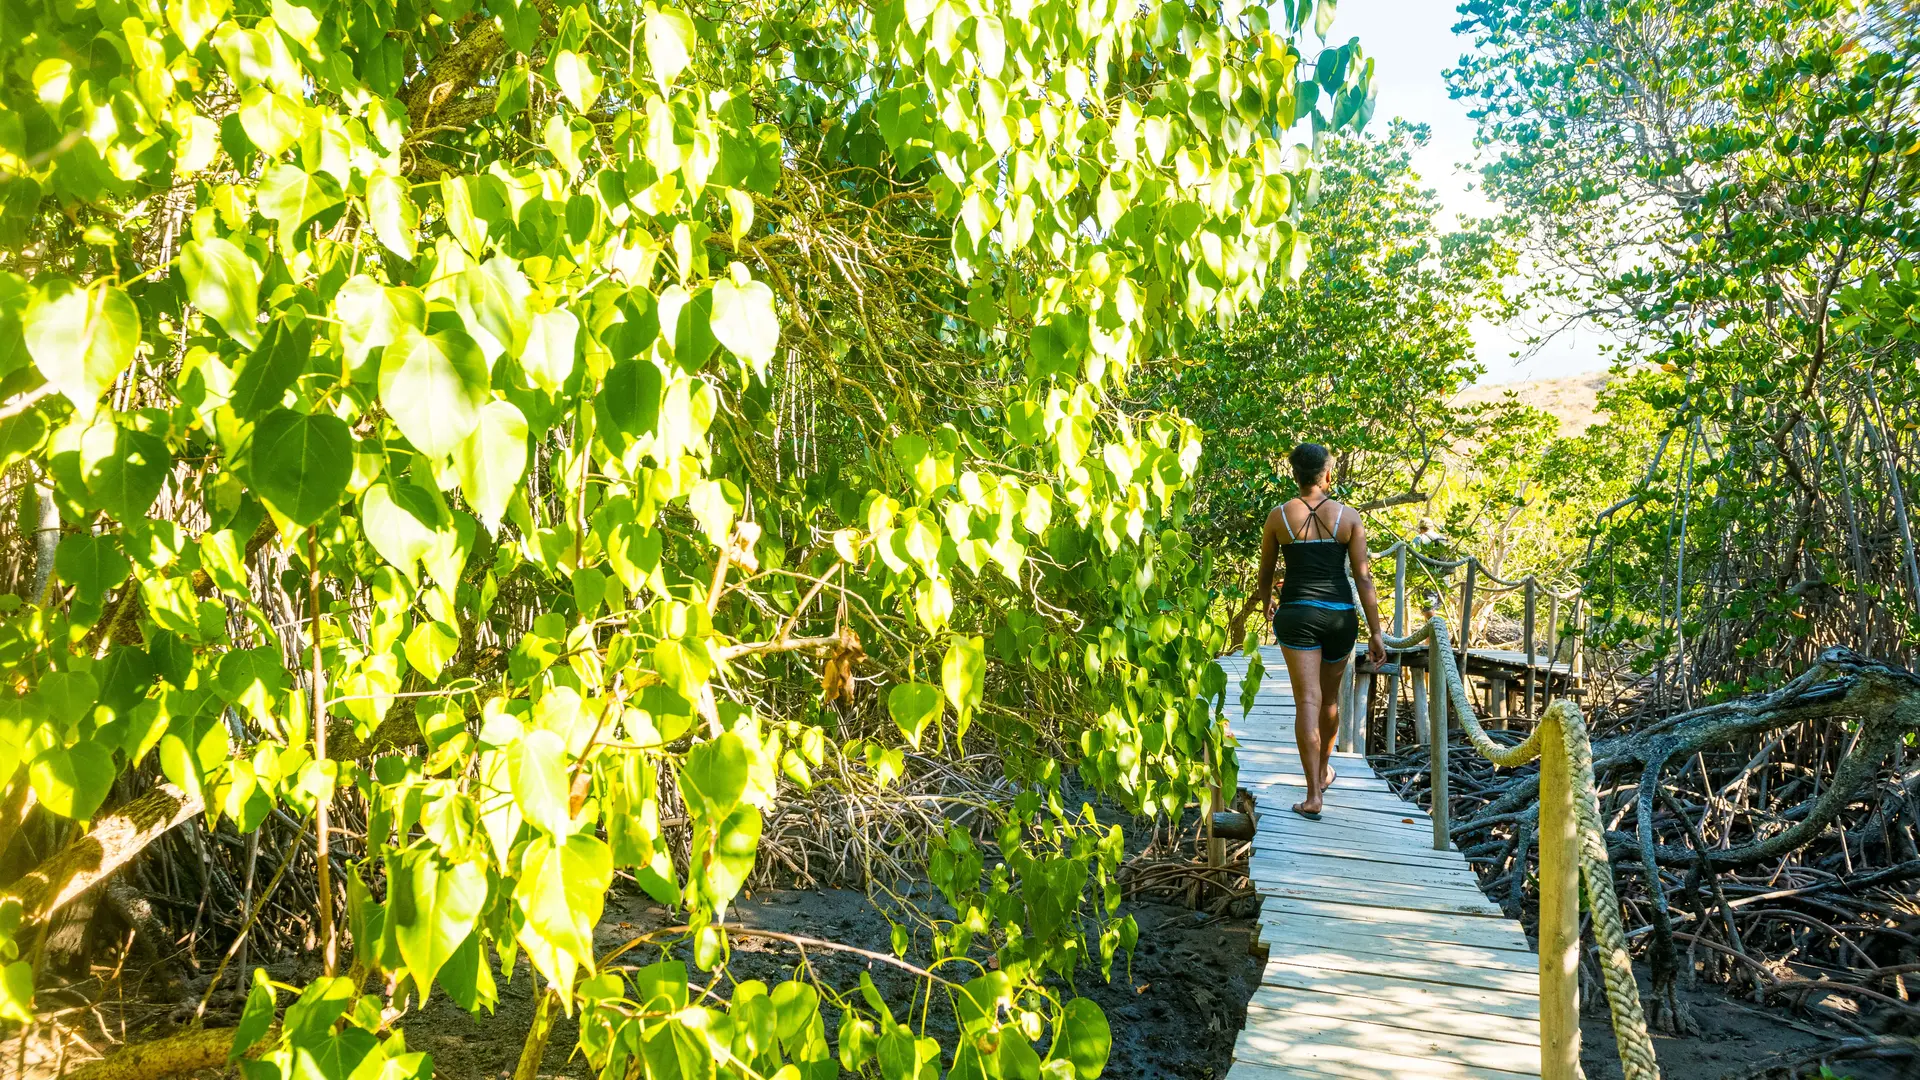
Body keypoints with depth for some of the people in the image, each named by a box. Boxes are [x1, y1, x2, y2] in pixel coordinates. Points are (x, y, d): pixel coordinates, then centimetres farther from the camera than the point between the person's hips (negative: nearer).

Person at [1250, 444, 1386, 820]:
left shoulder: (1278, 516, -2)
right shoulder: (1349, 517, -2)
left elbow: (1266, 573, 9)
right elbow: (1363, 578, -3)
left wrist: (1266, 600, 31)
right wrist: (1375, 633, 1)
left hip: (1297, 613, -2)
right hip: (1340, 615, 2)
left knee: (1308, 700, -5)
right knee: (1331, 696, 21)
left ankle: (1314, 795, -13)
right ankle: (1324, 770, 42)